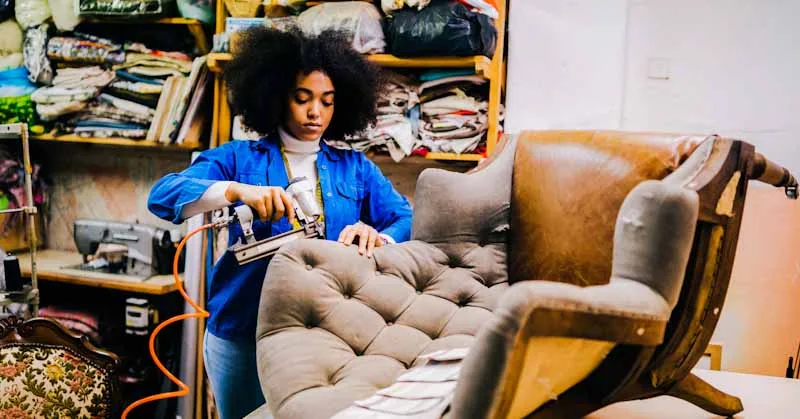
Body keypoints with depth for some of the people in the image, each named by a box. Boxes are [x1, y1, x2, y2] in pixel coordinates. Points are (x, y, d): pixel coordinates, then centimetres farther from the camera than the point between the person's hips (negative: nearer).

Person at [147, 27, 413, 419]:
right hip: (242, 332, -1)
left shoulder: (355, 167, 6)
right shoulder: (238, 157, 0)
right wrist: (236, 190, -30)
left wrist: (377, 237, -27)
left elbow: (410, 221, -4)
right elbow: (162, 196, -13)